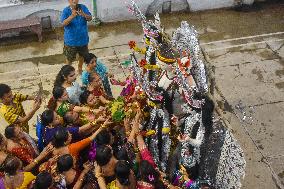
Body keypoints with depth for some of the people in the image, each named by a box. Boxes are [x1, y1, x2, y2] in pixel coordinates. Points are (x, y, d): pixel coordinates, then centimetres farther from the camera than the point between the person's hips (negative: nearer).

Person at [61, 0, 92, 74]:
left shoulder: (83, 7, -8)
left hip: (83, 38, 3)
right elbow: (64, 23, -30)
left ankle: (80, 69, 49)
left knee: (82, 55, 23)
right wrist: (72, 16, -47)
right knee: (69, 58, 12)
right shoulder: (66, 10, -16)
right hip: (71, 40, -3)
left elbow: (90, 18, -19)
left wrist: (83, 15, -42)